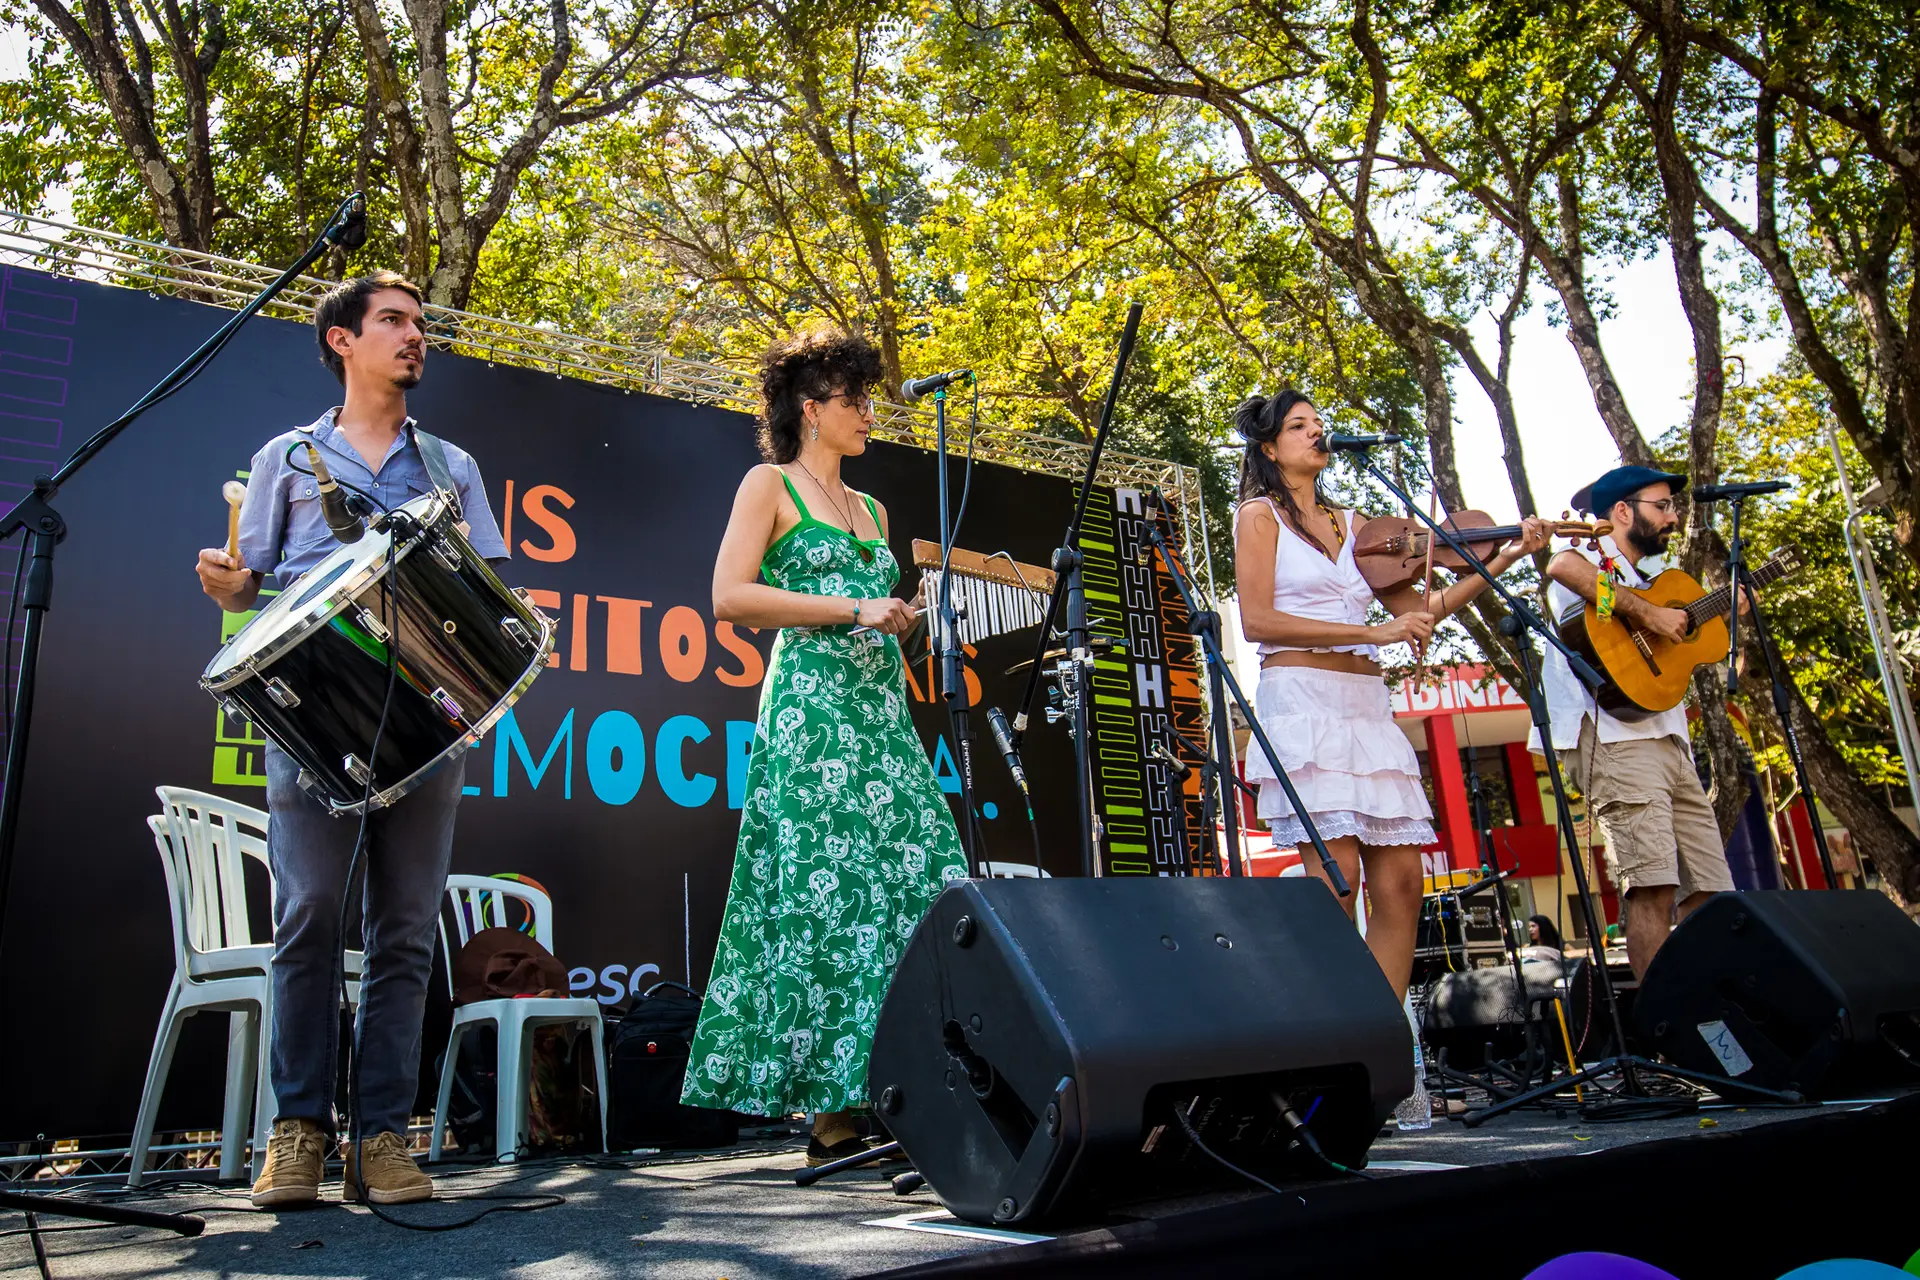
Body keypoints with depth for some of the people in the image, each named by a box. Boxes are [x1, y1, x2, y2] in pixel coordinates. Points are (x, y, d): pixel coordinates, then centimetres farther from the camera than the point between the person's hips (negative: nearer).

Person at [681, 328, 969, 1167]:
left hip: (883, 711, 7)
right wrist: (852, 610, -11)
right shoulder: (769, 485, 4)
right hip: (809, 707, -7)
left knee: (918, 893, -2)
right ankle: (828, 1113, -6)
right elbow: (729, 597, -9)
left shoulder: (869, 510, 24)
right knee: (826, 900, -11)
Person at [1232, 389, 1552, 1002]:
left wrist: (1502, 560, 9)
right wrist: (1371, 631, -13)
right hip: (1300, 694, -6)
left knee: (1400, 880, -1)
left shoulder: (1352, 525, 22)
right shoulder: (1260, 515, 6)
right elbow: (1257, 620, -8)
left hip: (1366, 702, 6)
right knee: (1336, 871, -16)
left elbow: (1416, 609, 18)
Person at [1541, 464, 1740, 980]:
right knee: (1652, 887, -17)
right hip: (1614, 735, -10)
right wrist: (1647, 613, -21)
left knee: (1710, 888, 6)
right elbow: (1561, 568, -25)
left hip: (1669, 741, 10)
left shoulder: (1648, 578, 29)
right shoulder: (1590, 558, 2)